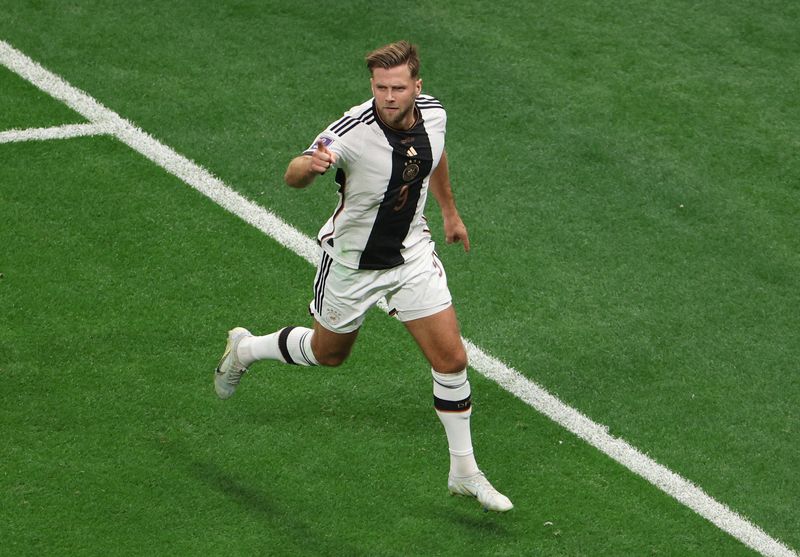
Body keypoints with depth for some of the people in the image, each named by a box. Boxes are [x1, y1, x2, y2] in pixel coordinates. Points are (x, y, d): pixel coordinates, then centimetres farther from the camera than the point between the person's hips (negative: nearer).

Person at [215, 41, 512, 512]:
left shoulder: (433, 113, -13)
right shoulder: (352, 131, -31)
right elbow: (294, 177, -38)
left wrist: (450, 211, 21)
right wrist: (311, 164, -61)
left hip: (413, 255, 4)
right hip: (352, 261, -4)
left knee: (452, 359, -3)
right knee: (329, 353, 19)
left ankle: (464, 472, 13)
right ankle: (245, 349, 49)